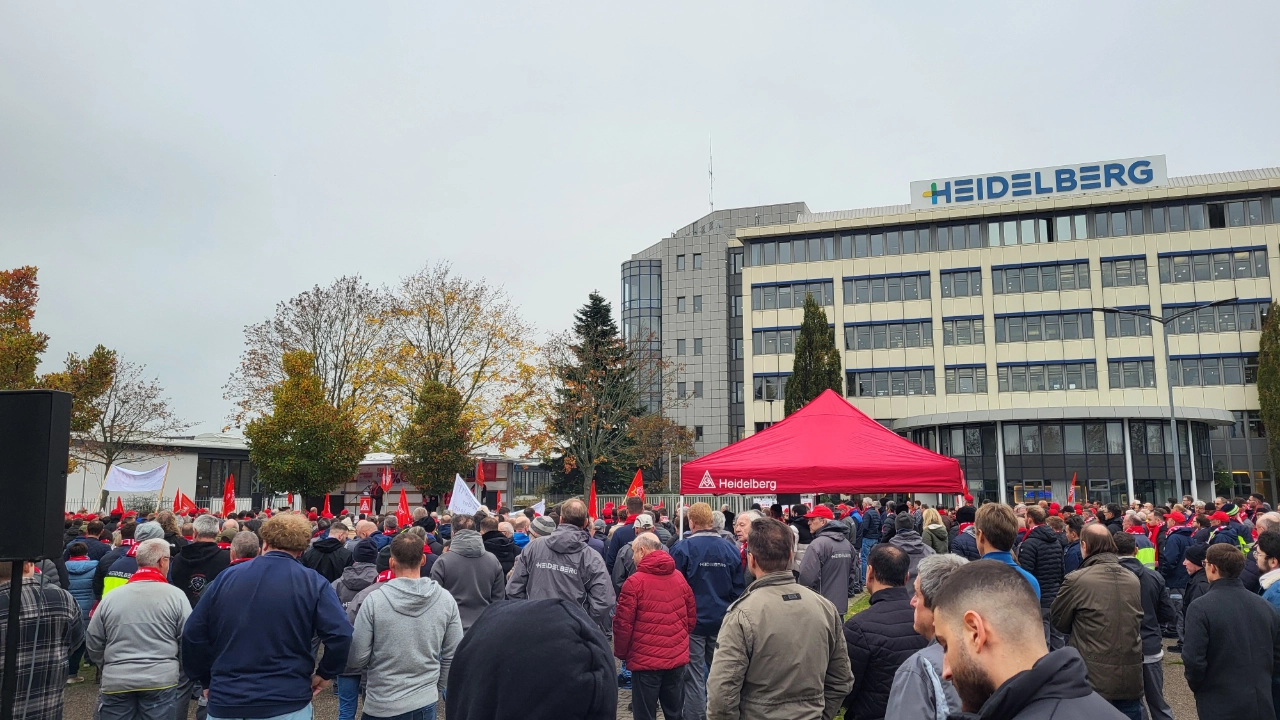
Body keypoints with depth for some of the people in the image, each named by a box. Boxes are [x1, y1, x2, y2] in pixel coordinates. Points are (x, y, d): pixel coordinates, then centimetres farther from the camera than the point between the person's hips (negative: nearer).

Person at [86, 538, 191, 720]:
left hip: (116, 682, 3)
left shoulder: (111, 597, 3)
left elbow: (93, 642, 9)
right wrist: (178, 670, 14)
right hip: (161, 680, -2)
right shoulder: (175, 595, -5)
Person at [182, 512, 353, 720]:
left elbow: (193, 634, 6)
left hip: (226, 700, 3)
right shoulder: (313, 583, -6)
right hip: (287, 702, -2)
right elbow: (340, 634, -17)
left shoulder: (227, 577, 3)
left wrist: (206, 680, 17)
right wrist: (326, 673, 0)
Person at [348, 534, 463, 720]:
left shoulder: (374, 600, -16)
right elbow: (452, 656, -2)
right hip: (425, 702, 2)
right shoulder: (446, 599, -8)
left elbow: (356, 659, -11)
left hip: (381, 705, -2)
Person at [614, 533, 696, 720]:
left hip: (645, 660, -5)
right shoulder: (680, 578, 3)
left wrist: (621, 653, 3)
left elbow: (623, 623, -12)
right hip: (677, 657, 5)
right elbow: (691, 617, 11)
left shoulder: (635, 582, -14)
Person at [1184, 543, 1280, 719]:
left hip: (1220, 705, -5)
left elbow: (1193, 659, -20)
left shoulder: (1201, 607, -18)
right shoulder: (1264, 605, 2)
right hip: (1262, 704, 5)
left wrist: (1195, 685, -1)